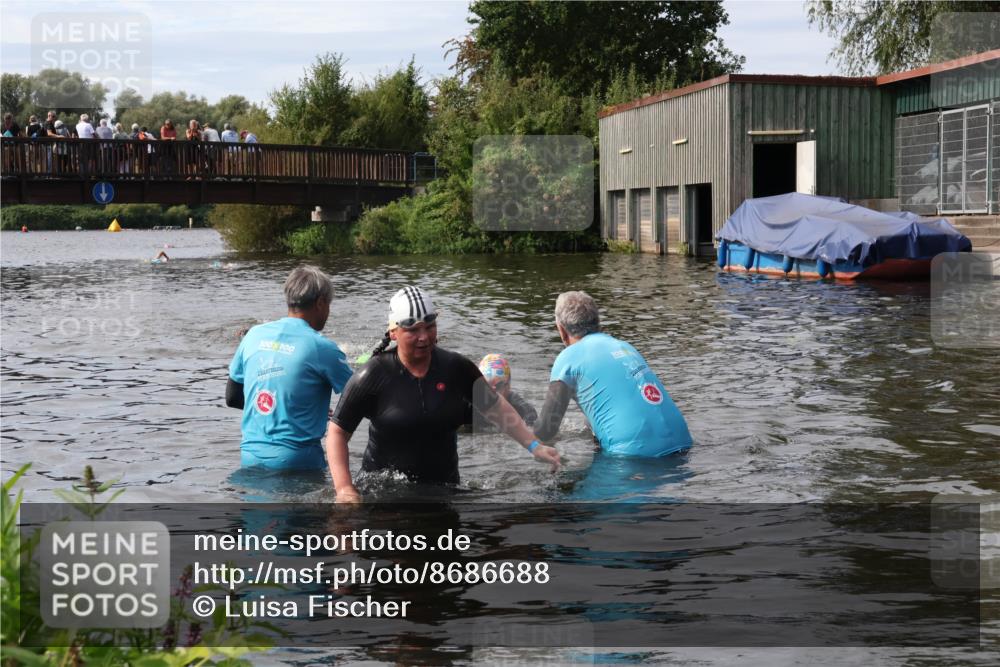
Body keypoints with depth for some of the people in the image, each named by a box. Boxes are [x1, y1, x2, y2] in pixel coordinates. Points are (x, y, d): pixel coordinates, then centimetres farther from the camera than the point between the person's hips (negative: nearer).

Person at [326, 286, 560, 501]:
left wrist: (534, 446, 1)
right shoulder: (374, 375, -10)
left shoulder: (455, 368, -1)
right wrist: (344, 488, -17)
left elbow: (495, 407, 9)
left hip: (443, 484, 3)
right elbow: (337, 431, -7)